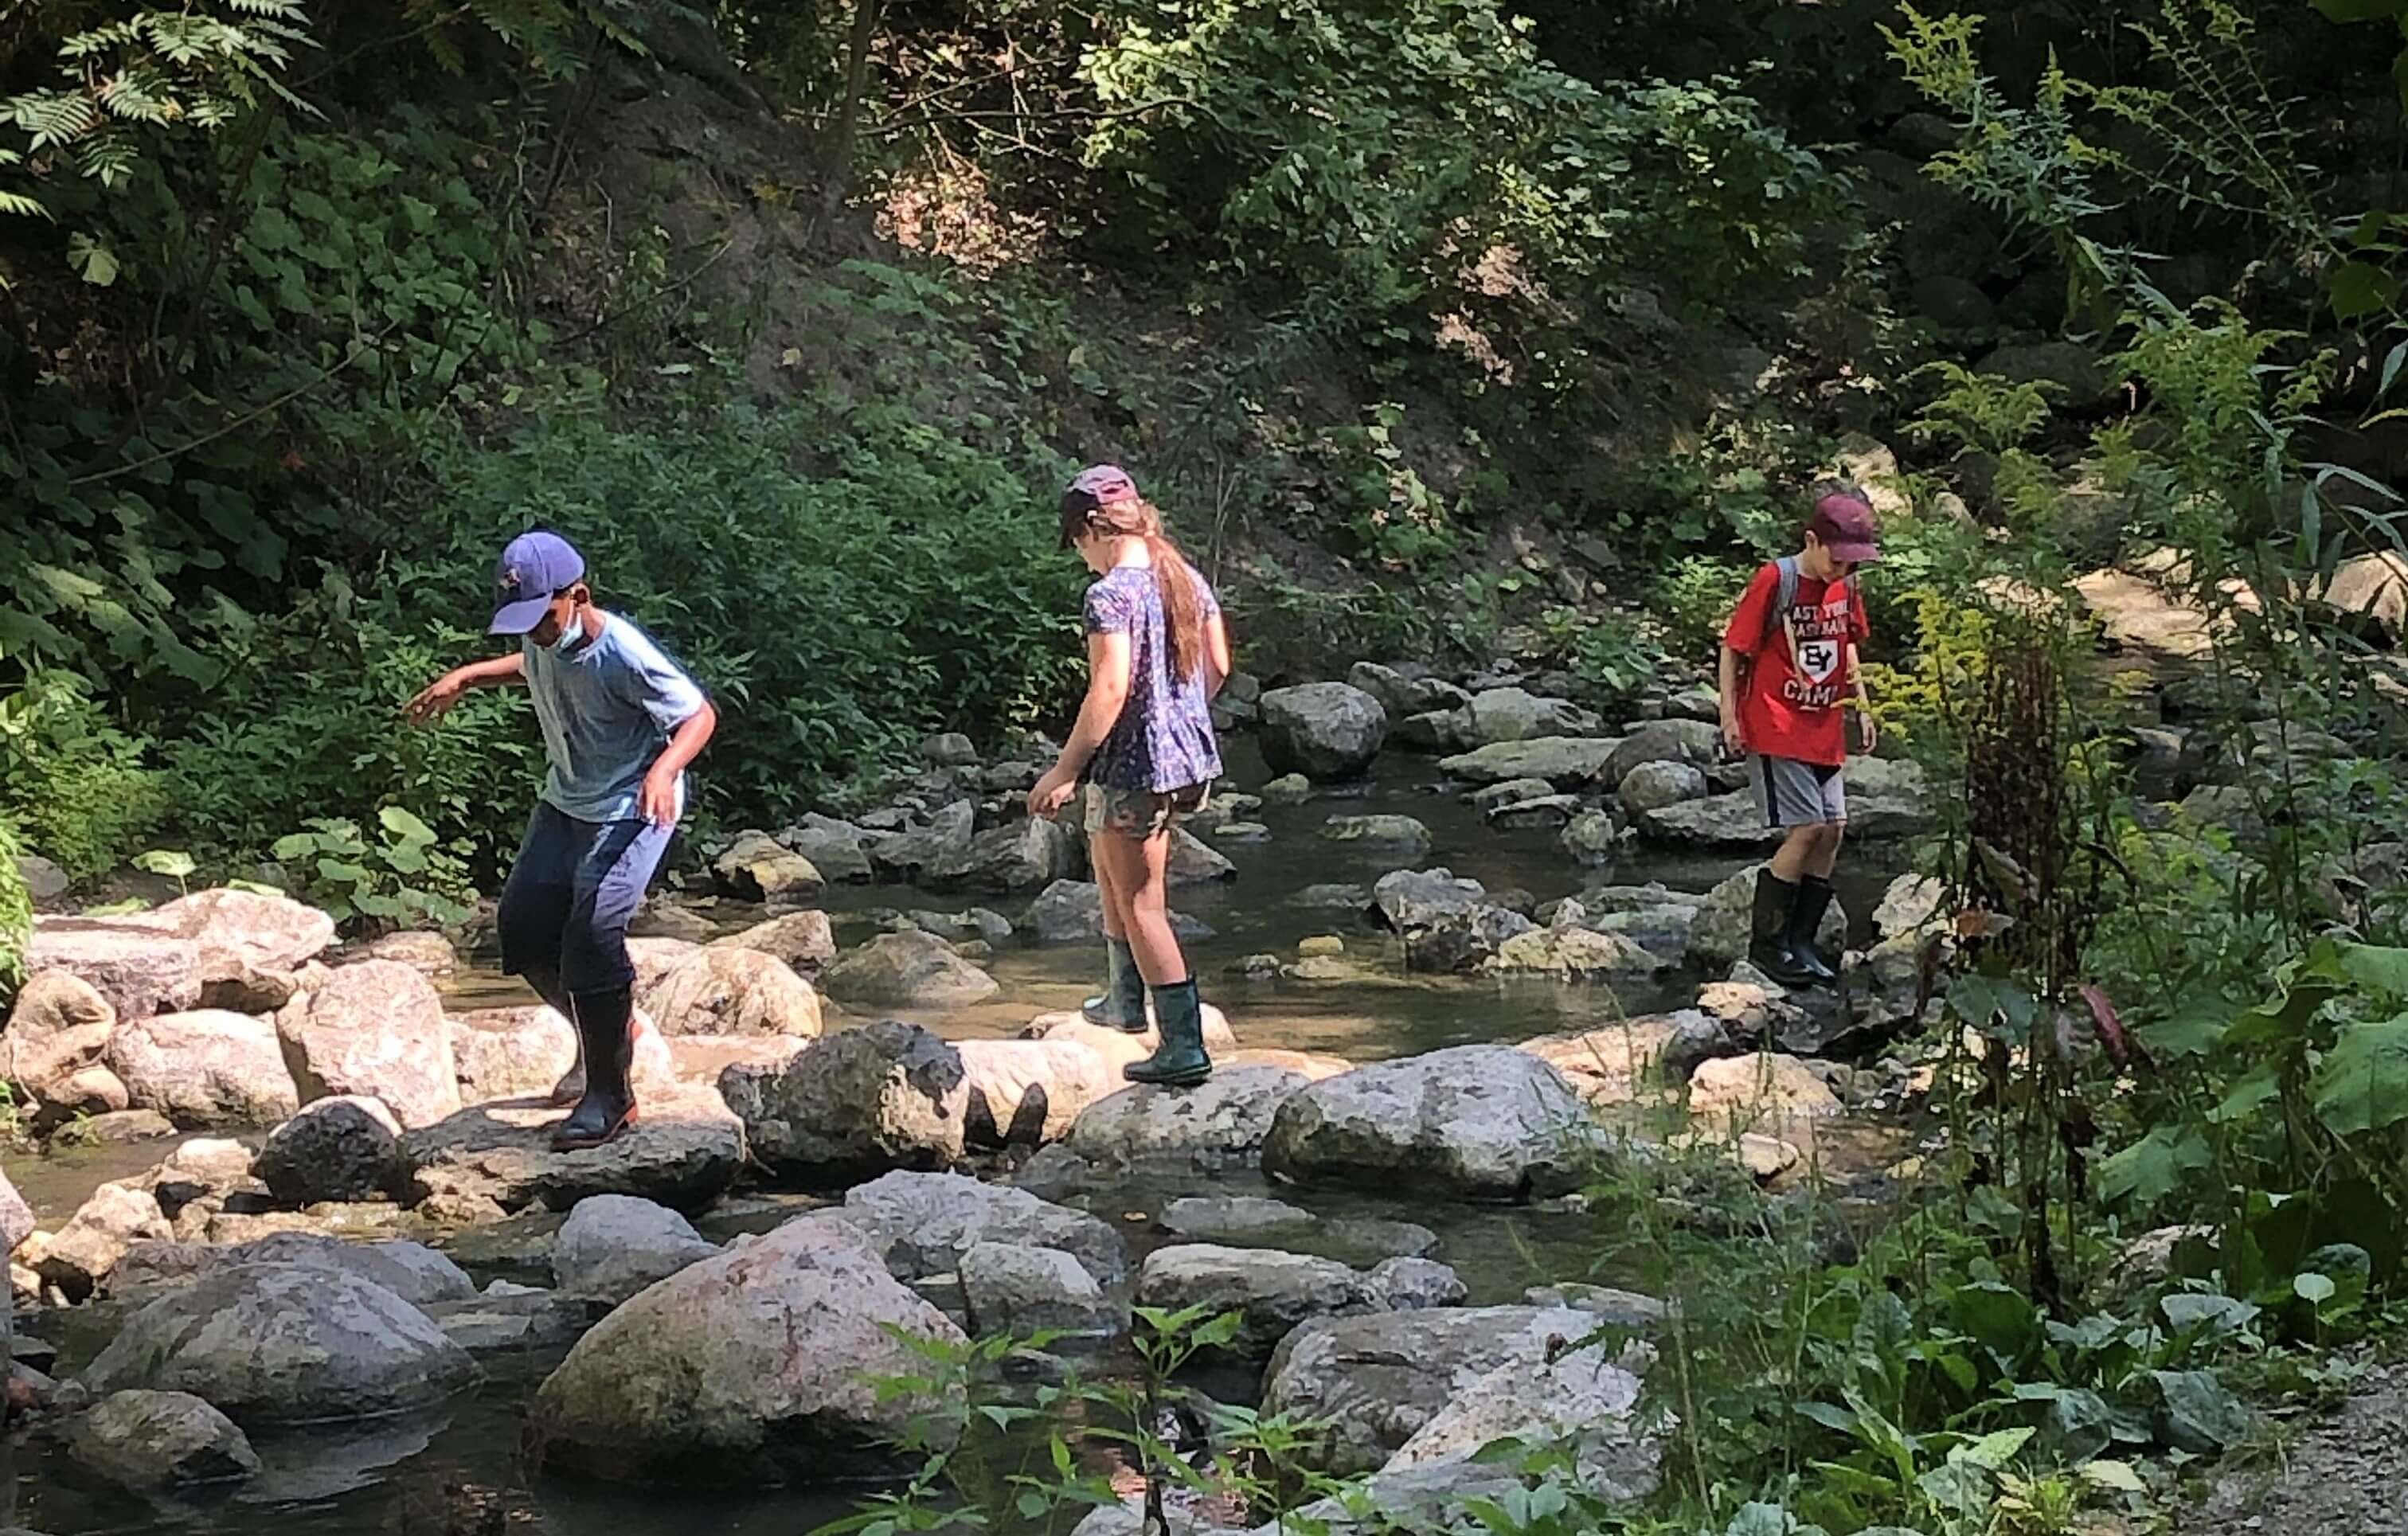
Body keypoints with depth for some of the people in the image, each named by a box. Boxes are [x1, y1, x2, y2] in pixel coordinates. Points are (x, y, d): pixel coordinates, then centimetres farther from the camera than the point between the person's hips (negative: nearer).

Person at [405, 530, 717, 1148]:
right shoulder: (542, 637, -6)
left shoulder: (623, 655, -28)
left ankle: (610, 1096, -8)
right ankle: (607, 1031, 30)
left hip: (630, 810, -8)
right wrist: (466, 676, 11)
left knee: (592, 936, -20)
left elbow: (700, 715, -20)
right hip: (564, 802, 8)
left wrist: (663, 771, -37)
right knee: (522, 925, 6)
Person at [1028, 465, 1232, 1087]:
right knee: (1113, 869, 28)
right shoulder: (1186, 578, 6)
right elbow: (1217, 666, 13)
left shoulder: (1111, 595, -19)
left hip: (1133, 766, -9)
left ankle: (1184, 1048, -1)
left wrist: (1064, 770, -19)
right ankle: (1124, 1000, 39)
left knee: (1142, 906, 0)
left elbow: (1109, 691, -24)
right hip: (1191, 759, 9)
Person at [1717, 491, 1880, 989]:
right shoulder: (1776, 580, -13)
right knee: (1807, 829, -12)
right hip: (1776, 728, -7)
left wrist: (1863, 706, 19)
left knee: (1833, 829, 3)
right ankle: (1765, 942, 0)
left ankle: (1799, 941, 13)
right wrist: (1730, 718, -10)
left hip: (1824, 731, 7)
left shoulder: (1844, 585, 6)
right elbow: (1733, 649, -9)